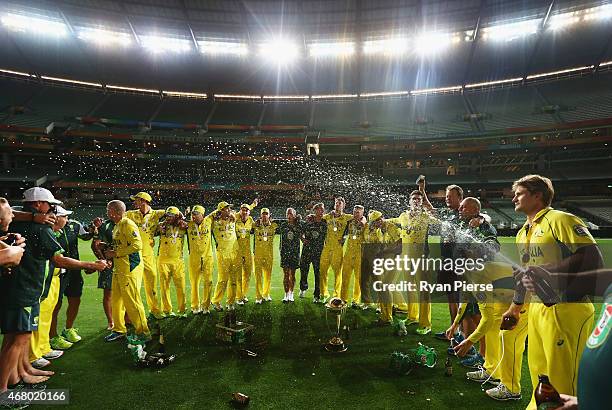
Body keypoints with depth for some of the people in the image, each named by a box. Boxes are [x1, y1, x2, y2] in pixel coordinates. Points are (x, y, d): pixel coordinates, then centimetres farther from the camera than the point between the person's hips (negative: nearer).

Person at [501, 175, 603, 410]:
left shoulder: (560, 220, -10)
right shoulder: (523, 233, 16)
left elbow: (592, 258, -20)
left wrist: (545, 271, -27)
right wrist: (515, 307, 28)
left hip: (566, 309, -8)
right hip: (537, 309, 8)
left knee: (562, 378, 1)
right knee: (538, 371, 19)